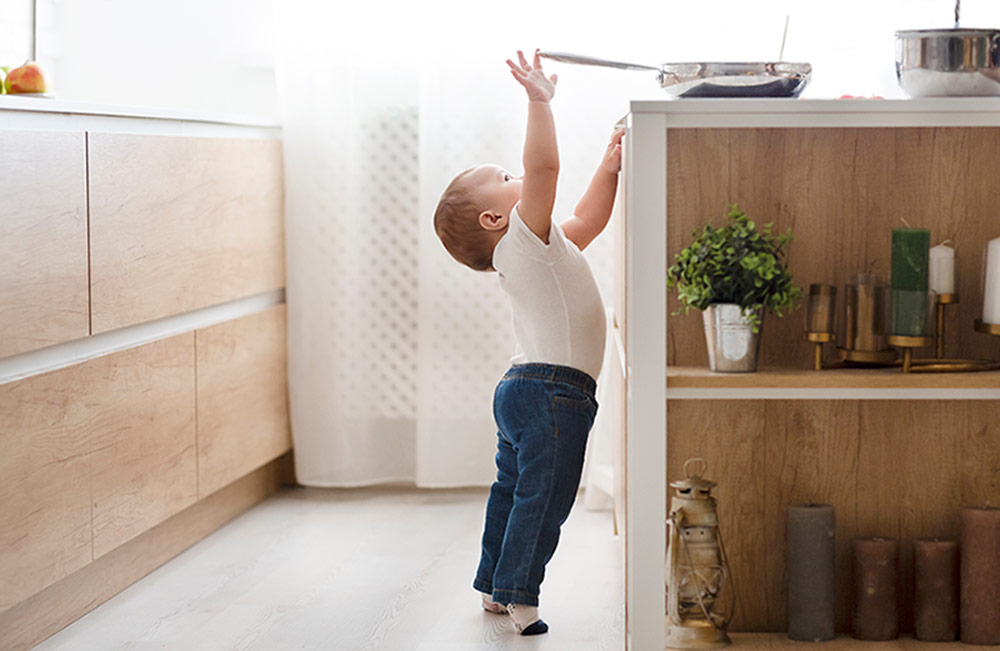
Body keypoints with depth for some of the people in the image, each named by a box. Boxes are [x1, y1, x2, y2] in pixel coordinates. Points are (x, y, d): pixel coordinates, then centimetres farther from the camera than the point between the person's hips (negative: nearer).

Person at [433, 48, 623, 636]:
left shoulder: (532, 248, 17)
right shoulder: (525, 236, -12)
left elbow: (588, 221, 27)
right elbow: (543, 166, -27)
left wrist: (610, 164, 21)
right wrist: (541, 101, -25)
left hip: (523, 389, 11)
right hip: (554, 392, -11)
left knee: (514, 488, 18)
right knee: (543, 498, -6)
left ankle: (495, 586, 28)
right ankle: (519, 597, -3)